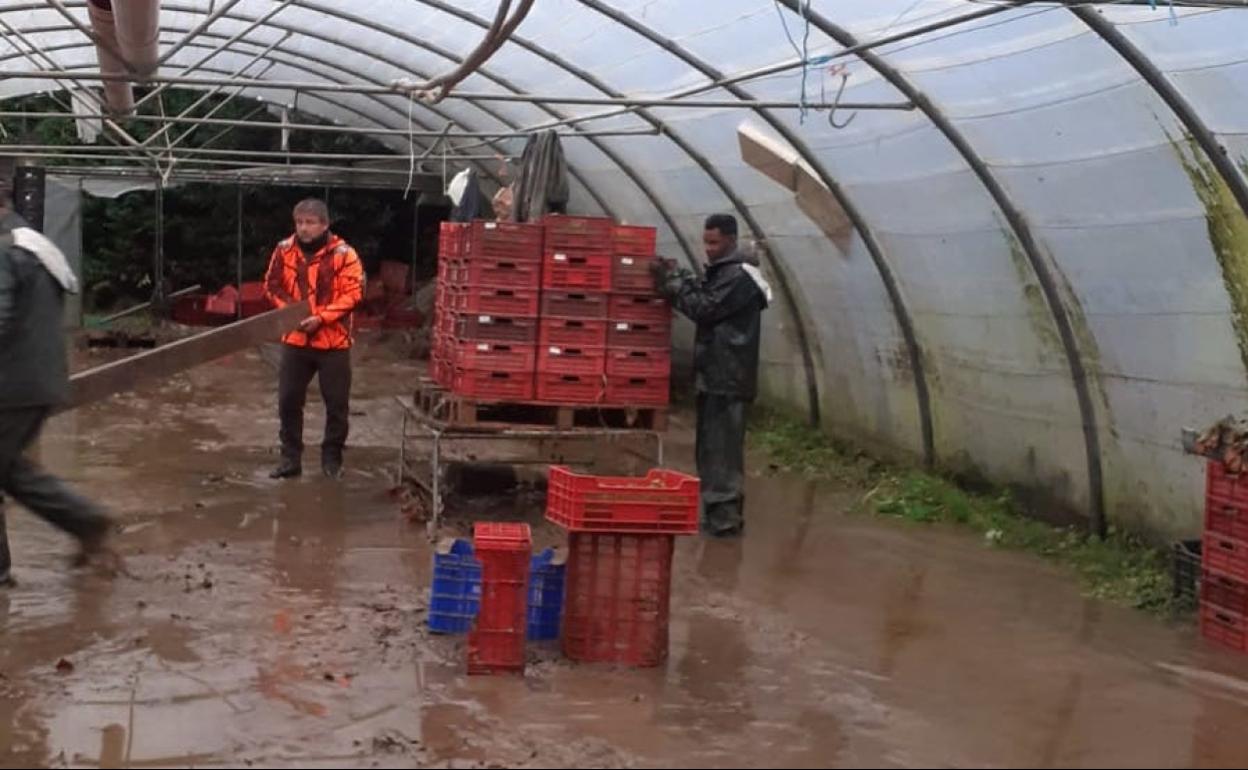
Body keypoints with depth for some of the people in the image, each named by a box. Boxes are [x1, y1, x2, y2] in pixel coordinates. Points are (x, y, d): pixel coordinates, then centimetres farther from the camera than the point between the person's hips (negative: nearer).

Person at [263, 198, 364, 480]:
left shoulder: (343, 254, -10)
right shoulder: (285, 250, 2)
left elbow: (353, 294, -13)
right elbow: (272, 285, 10)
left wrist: (320, 317, -20)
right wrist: (289, 310, -8)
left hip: (333, 342, -3)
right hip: (295, 339, 3)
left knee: (337, 403, 6)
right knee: (289, 400, 5)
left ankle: (332, 457, 21)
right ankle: (290, 458, 16)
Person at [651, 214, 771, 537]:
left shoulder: (738, 276, -13)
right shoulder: (721, 272, 18)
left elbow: (705, 309, -18)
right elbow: (703, 302, 17)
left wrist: (671, 282, -14)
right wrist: (675, 280, 3)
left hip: (728, 378, -10)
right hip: (714, 375, 10)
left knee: (722, 448, -9)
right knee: (712, 446, 13)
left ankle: (725, 516, -6)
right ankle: (719, 511, 19)